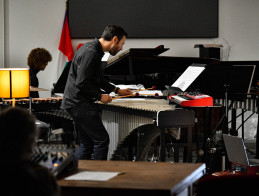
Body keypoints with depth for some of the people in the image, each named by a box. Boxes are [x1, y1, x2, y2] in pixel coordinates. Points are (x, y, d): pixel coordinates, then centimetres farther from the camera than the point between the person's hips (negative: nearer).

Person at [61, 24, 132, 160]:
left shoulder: (94, 49, 15)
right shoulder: (90, 52, -19)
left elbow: (97, 79, 27)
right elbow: (81, 83, -25)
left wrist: (116, 90, 21)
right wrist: (100, 96, -13)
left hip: (77, 103, 11)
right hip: (80, 104, -11)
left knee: (86, 143, 14)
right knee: (101, 140, -6)